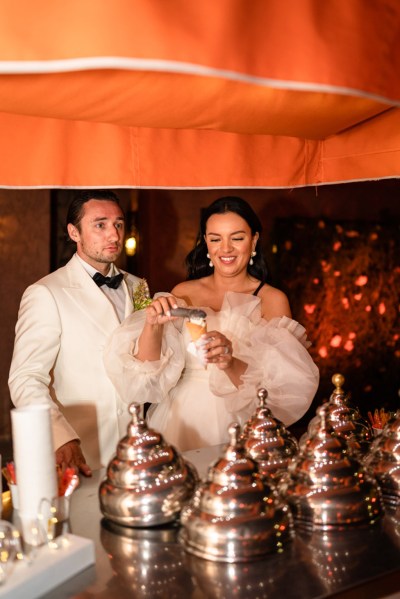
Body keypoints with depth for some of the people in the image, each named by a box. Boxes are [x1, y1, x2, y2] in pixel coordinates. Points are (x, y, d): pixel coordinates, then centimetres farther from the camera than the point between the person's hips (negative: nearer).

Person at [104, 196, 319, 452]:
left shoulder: (273, 300, -2)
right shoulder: (183, 293, 4)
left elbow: (280, 385, -10)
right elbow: (148, 372, -1)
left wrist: (231, 365, -26)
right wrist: (153, 325, -18)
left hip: (241, 429, -1)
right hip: (182, 422, 2)